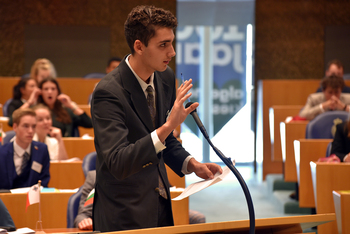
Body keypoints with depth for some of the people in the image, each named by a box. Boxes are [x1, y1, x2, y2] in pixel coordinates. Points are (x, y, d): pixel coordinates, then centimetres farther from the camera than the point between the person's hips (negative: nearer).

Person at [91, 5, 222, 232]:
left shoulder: (166, 78, 1)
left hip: (161, 205, 7)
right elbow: (118, 164, -30)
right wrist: (167, 126, -36)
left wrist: (192, 164, -1)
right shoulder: (109, 92, -22)